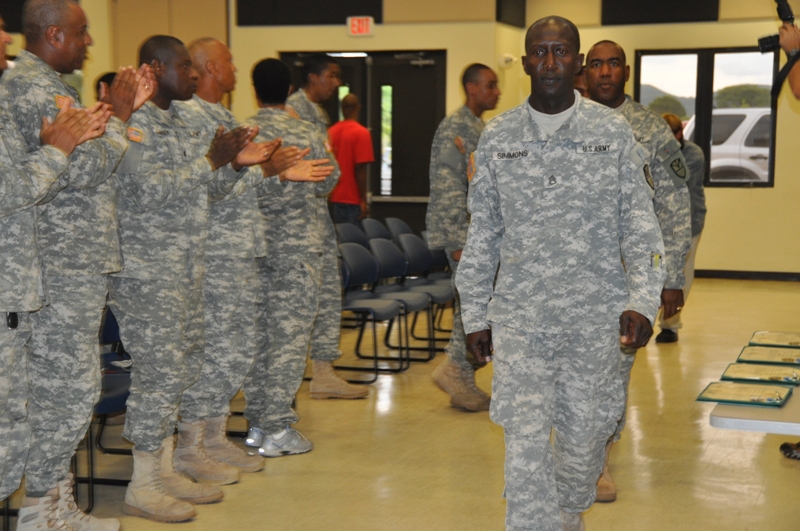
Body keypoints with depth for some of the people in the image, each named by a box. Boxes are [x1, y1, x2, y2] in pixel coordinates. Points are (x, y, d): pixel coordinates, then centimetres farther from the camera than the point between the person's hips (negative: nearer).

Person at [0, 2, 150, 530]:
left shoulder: (50, 85, 18)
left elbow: (93, 168, 20)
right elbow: (84, 170, -21)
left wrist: (118, 114, 13)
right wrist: (118, 117, -10)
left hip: (79, 263, 10)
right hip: (61, 265, -10)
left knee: (61, 385, 14)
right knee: (68, 386, -5)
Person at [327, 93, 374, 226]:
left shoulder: (331, 131, 7)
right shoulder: (361, 133, -10)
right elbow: (360, 168, -16)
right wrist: (363, 200, -13)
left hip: (333, 199, 6)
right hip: (352, 200, -6)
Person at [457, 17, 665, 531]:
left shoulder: (613, 132, 1)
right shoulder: (497, 137, 5)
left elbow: (640, 224, 1)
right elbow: (482, 234, 9)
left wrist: (643, 299, -10)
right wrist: (475, 316, 8)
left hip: (597, 315, 0)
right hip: (520, 315, 0)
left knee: (584, 434, 11)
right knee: (526, 442, -8)